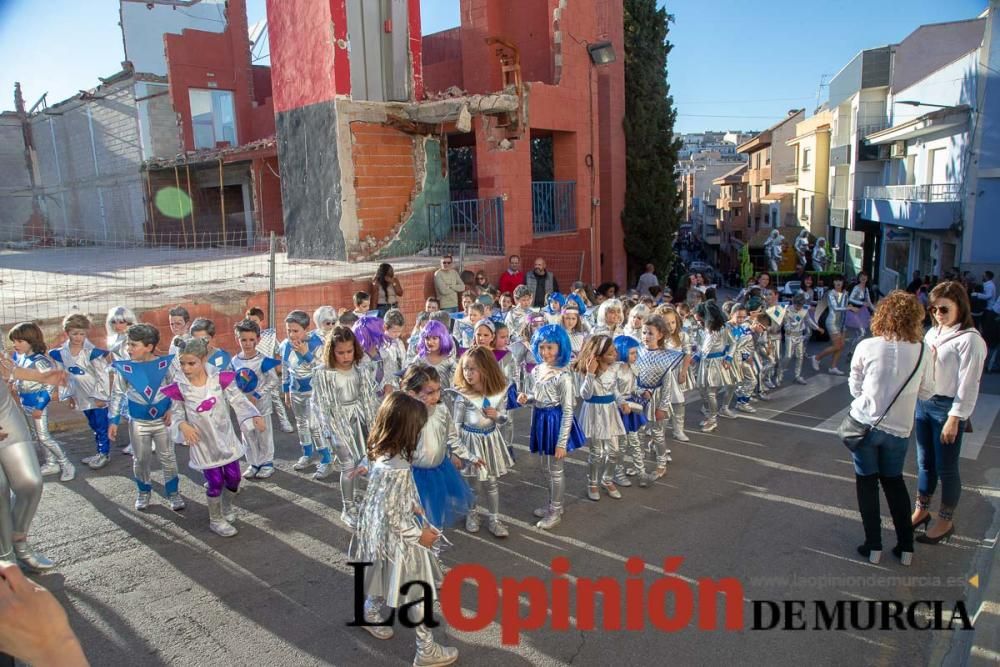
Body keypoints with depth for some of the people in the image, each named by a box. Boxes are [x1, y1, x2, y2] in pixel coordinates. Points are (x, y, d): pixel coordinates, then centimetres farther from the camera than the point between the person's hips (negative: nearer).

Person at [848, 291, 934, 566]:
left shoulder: (866, 347, -11)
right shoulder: (923, 352, -7)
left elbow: (855, 388, -2)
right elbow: (926, 392, 4)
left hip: (865, 422, -2)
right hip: (899, 428, 2)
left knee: (867, 482, 13)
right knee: (894, 481, 21)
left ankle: (873, 546, 18)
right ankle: (905, 547, 26)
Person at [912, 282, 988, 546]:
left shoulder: (969, 340, -14)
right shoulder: (933, 333, 8)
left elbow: (968, 384, -15)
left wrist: (954, 420, -16)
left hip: (947, 407, -7)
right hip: (923, 403, 7)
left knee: (946, 467, 5)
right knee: (924, 462, 17)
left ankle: (945, 521, 20)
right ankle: (921, 510, 33)